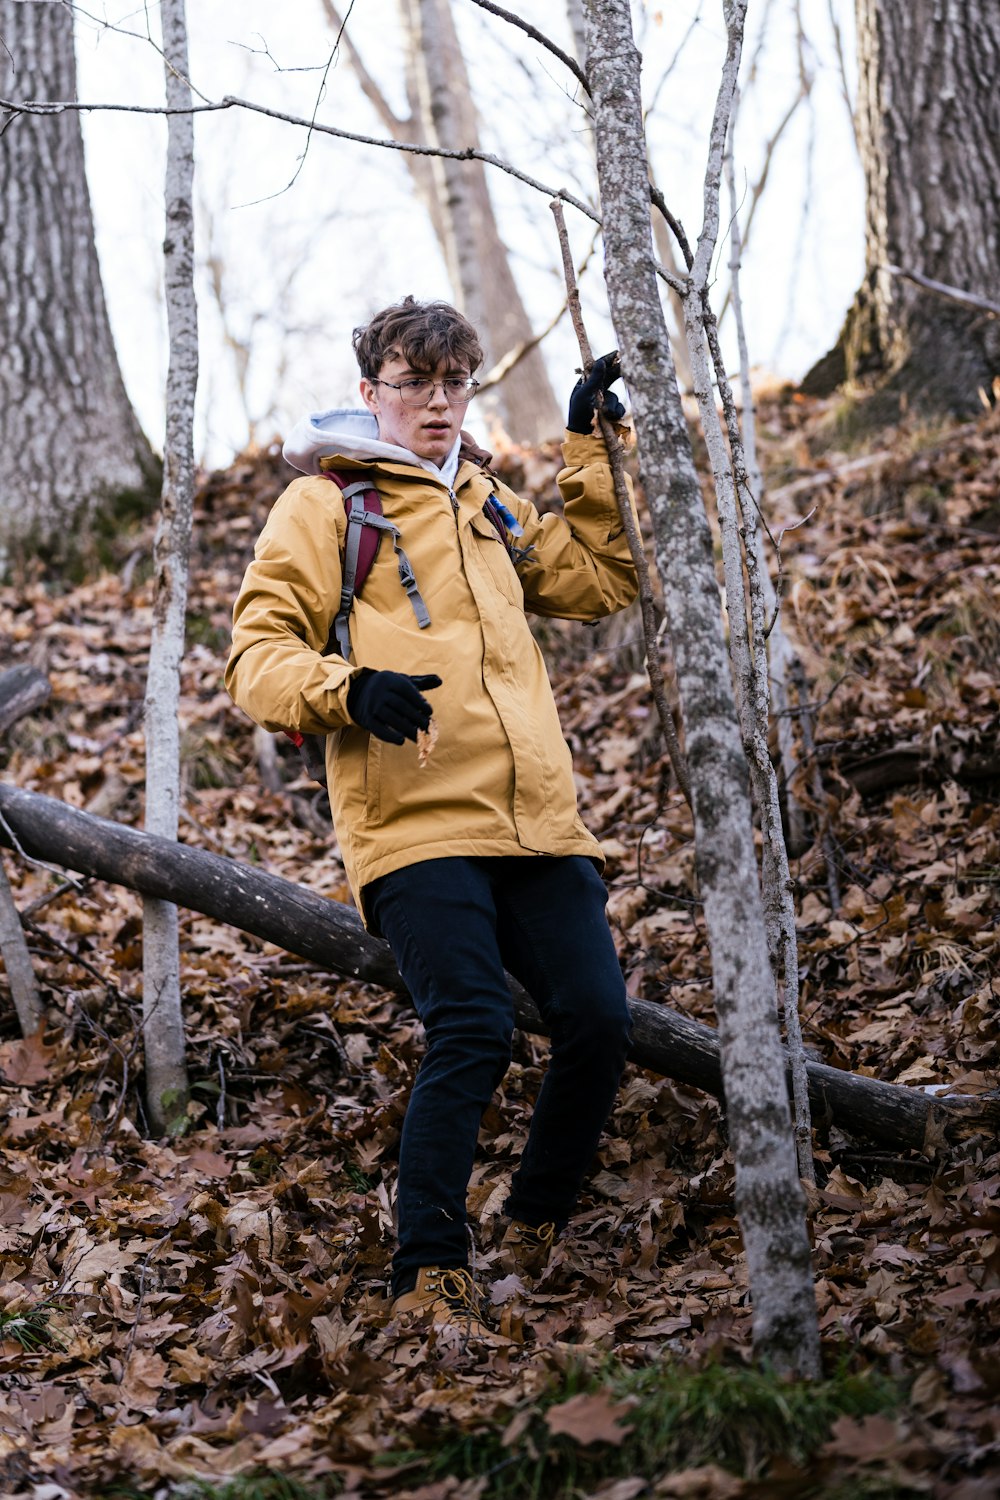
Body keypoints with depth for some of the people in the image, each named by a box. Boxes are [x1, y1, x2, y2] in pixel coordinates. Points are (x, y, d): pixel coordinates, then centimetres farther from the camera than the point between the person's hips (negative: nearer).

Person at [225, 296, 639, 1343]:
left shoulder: (487, 504, 26)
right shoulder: (323, 502, 6)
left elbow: (601, 581, 26)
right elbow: (257, 651, -1)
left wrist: (597, 451, 20)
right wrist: (349, 690, -20)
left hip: (537, 822, 6)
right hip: (415, 824, -6)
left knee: (597, 1021, -3)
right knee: (473, 1031, -20)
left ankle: (533, 1238, 19)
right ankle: (428, 1274, -8)